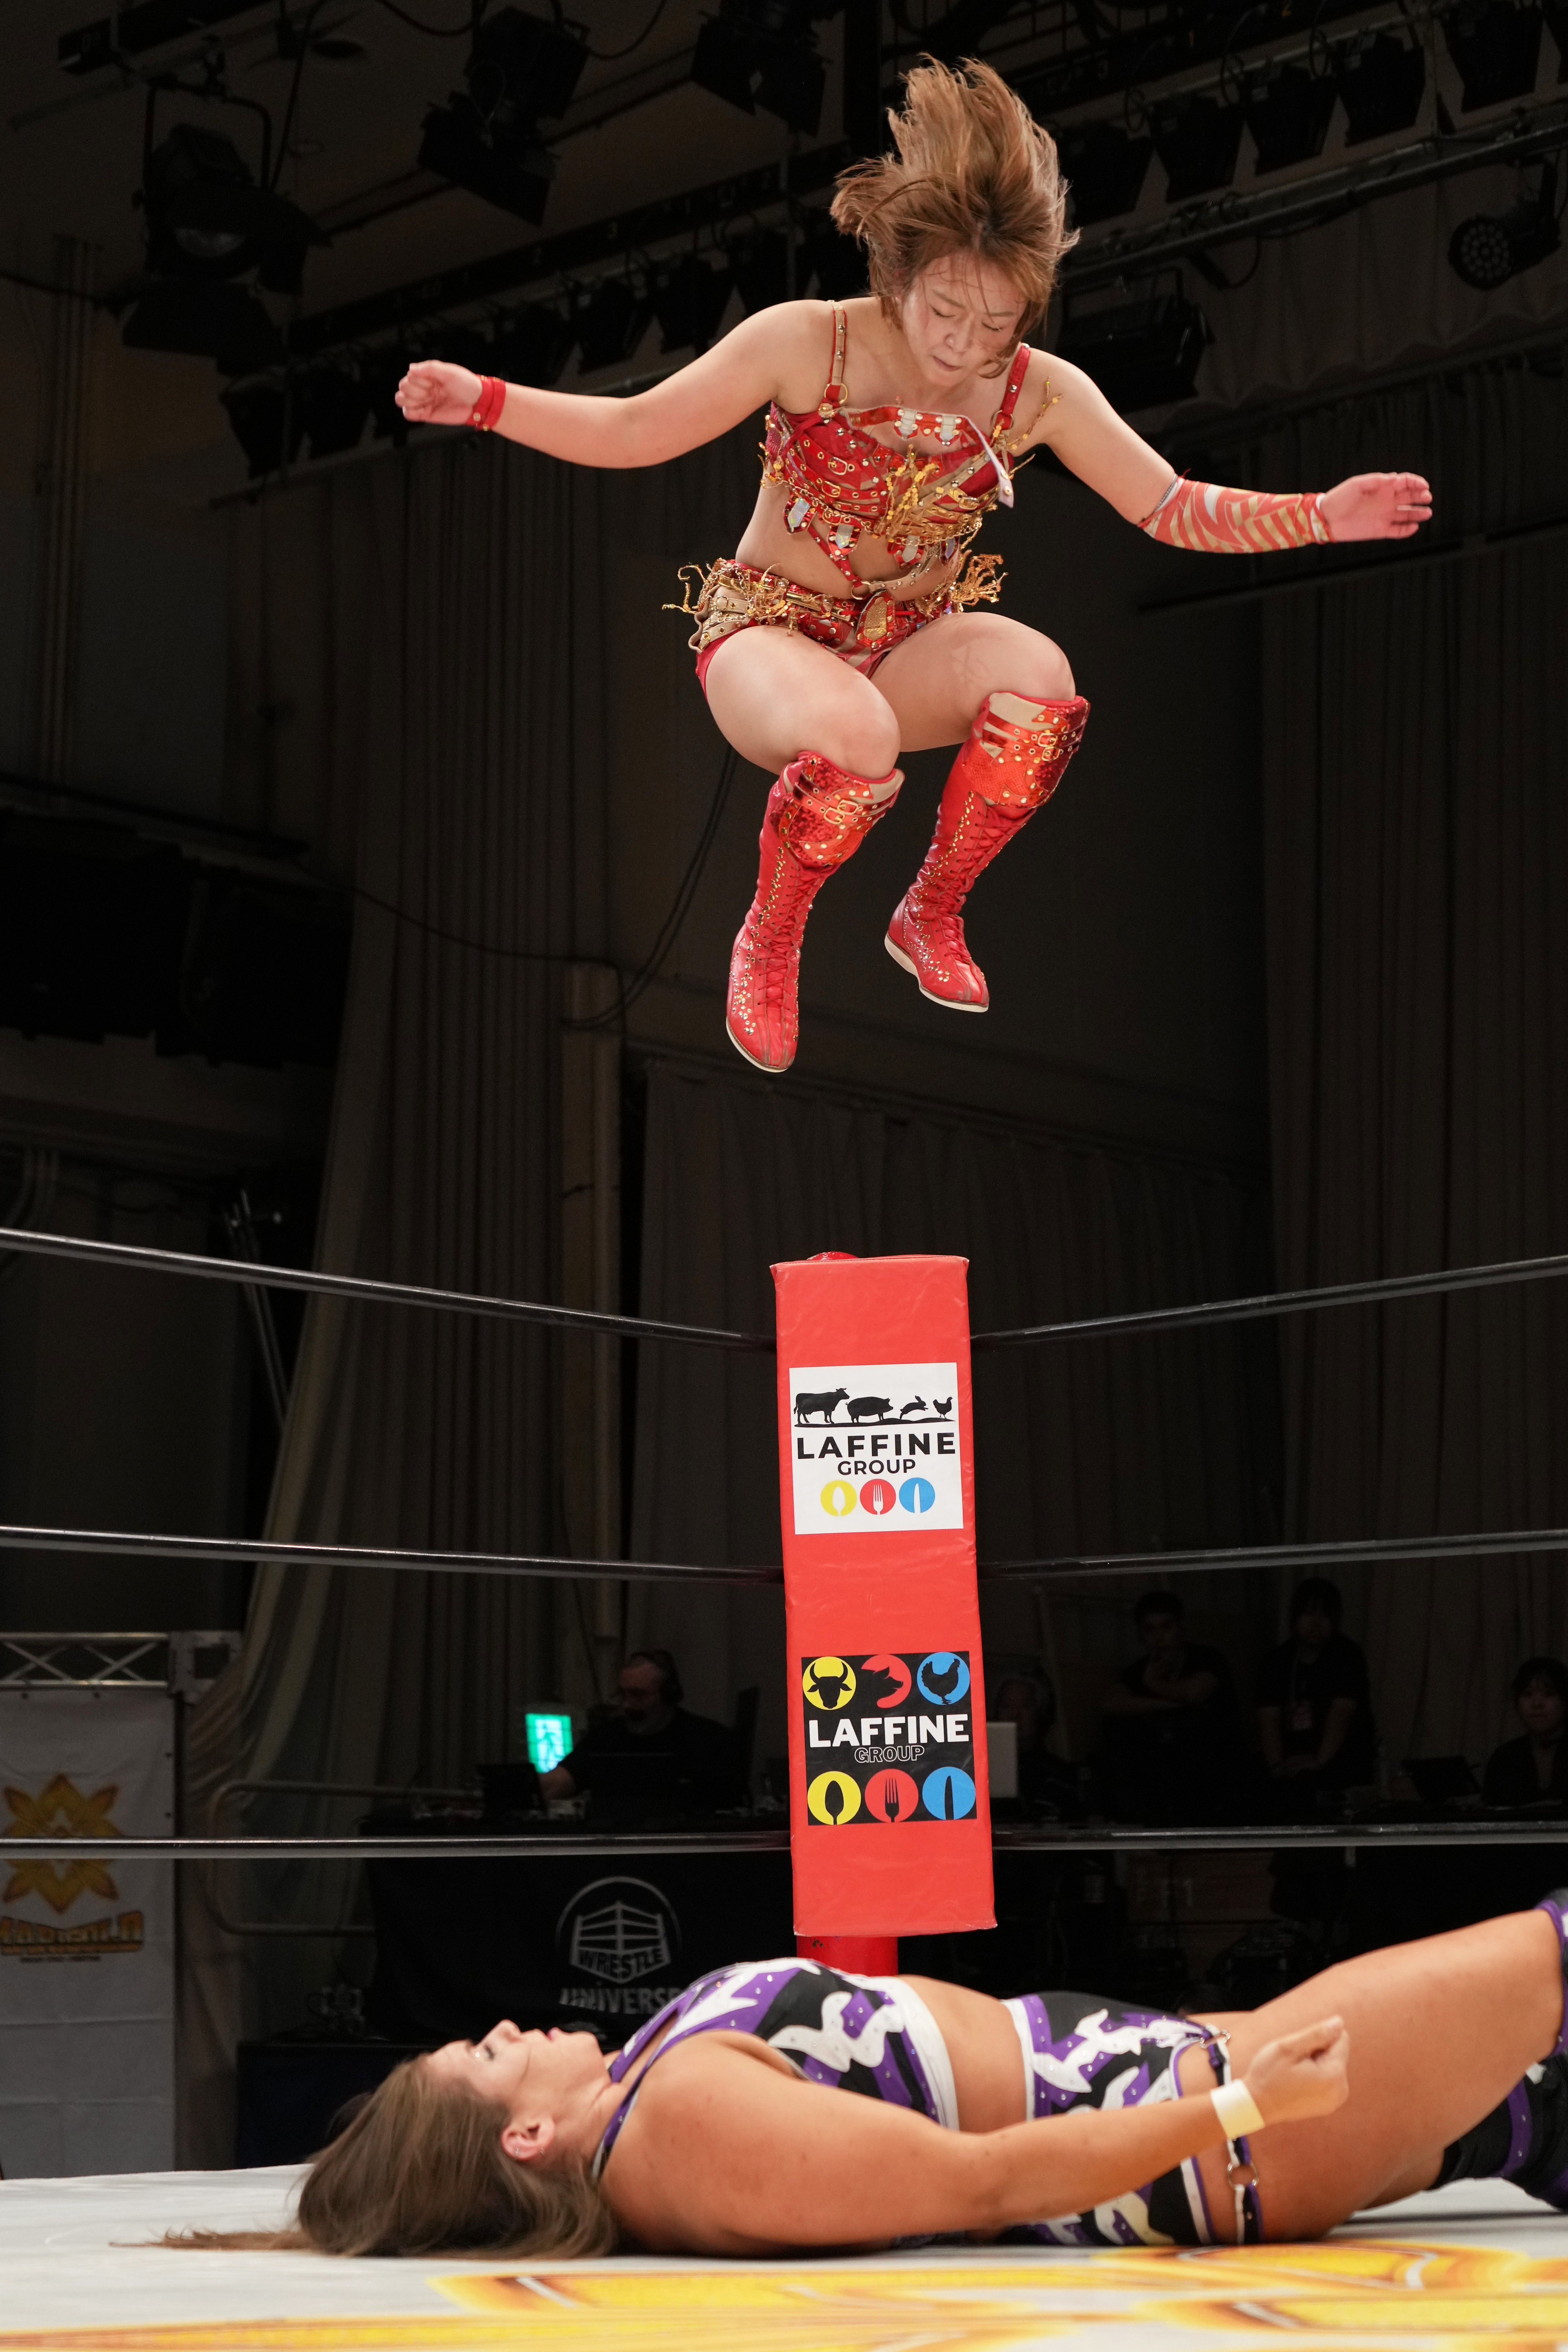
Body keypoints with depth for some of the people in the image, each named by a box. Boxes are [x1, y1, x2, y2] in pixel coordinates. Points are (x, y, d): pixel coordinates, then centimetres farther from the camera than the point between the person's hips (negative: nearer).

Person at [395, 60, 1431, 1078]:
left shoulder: (1042, 394, -7)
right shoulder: (805, 344, -15)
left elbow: (1176, 511, -1)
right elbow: (633, 433, -8)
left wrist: (1325, 516, -14)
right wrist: (484, 399, -20)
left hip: (913, 646, 3)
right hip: (770, 630, -3)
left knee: (1040, 675, -32)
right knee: (852, 736, -40)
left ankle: (933, 913, -5)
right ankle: (770, 936, -6)